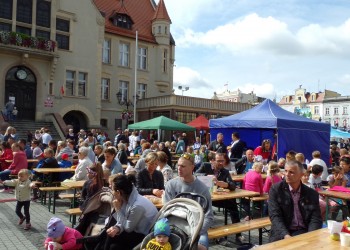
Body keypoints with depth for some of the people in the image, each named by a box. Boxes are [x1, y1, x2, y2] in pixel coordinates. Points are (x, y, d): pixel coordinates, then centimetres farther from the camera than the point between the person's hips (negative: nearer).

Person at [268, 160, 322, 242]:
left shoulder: (312, 194, 5)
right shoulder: (276, 189, -1)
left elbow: (316, 218, 1)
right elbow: (275, 216, -9)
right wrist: (286, 235, -23)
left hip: (304, 232, 2)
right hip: (282, 233, -2)